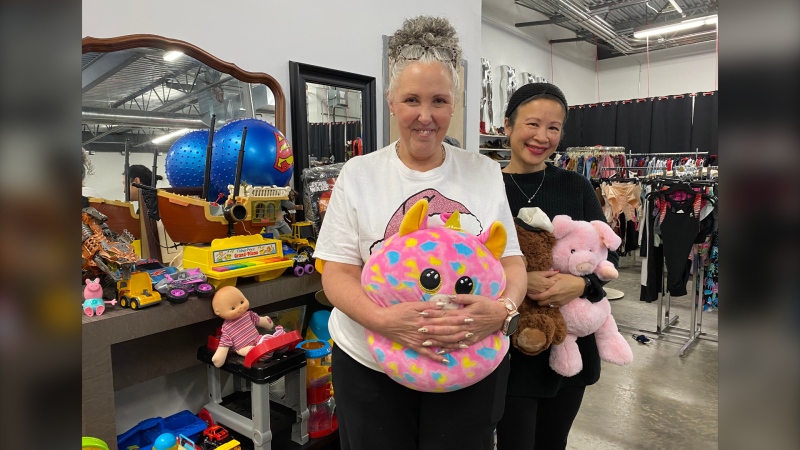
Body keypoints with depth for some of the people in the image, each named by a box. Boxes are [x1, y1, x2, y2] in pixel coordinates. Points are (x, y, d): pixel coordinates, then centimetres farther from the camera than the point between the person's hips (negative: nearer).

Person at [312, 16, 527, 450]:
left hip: (471, 365, 2)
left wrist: (503, 308, -19)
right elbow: (337, 273, -6)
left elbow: (512, 260, 2)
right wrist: (382, 319, -24)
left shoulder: (486, 172, 2)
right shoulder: (357, 174, -4)